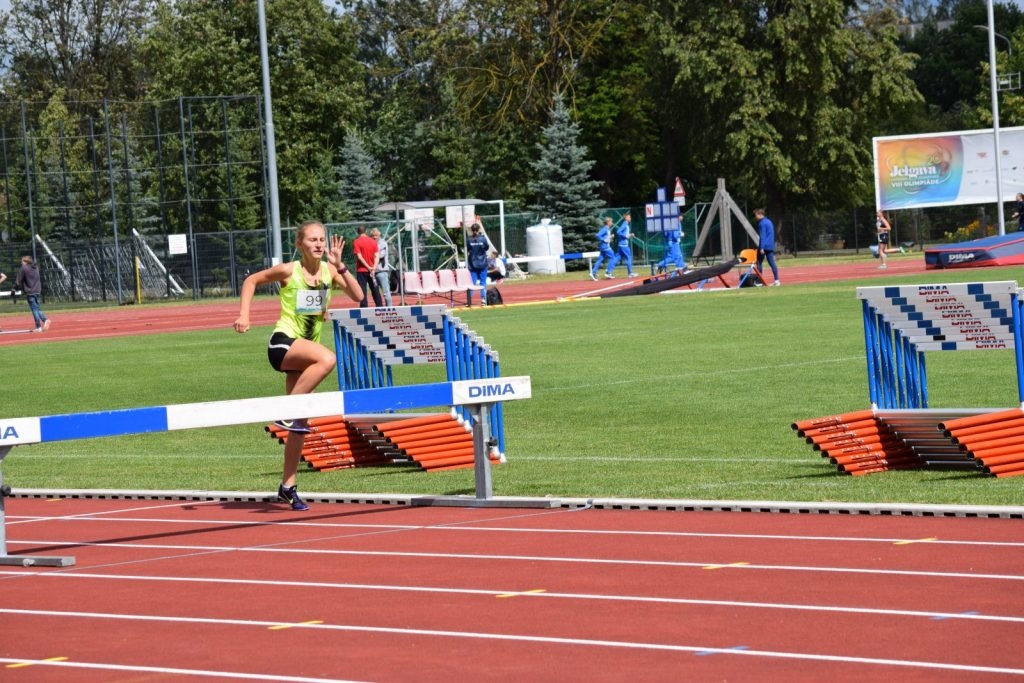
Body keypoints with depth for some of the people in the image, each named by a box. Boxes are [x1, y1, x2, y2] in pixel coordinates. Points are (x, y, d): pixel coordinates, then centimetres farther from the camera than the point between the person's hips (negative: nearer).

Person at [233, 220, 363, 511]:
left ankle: (288, 486, 17)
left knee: (300, 425, 7)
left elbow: (358, 296, -8)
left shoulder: (329, 270, 2)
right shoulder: (289, 271, -9)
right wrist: (243, 314, -6)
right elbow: (251, 280, 5)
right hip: (283, 344, -6)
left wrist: (340, 266, -18)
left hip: (306, 349, 6)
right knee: (327, 359, -36)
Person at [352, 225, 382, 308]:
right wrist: (374, 268, -9)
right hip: (372, 270, 3)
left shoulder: (356, 242, -6)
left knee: (362, 291, -2)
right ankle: (379, 307, 13)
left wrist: (368, 267, -12)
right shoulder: (373, 241, 5)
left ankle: (364, 308, -7)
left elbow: (359, 257, -13)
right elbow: (377, 256, -2)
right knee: (375, 290, 11)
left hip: (361, 271, -3)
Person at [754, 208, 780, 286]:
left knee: (759, 263, 2)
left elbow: (762, 236, -18)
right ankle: (776, 280, -5)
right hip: (771, 247, 8)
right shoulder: (769, 221, 17)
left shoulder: (762, 223, -11)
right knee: (772, 263, 3)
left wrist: (761, 248, -21)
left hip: (764, 246, -8)